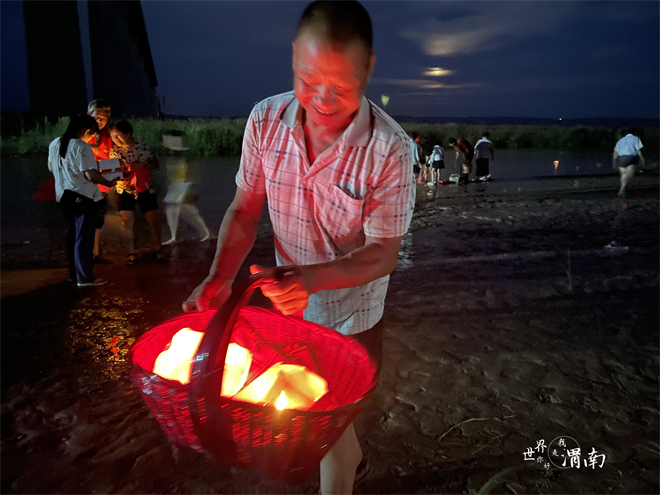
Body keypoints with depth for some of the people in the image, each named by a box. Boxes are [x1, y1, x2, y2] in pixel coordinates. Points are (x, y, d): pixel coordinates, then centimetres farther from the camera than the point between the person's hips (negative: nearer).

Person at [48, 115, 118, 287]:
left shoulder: (54, 143, 7)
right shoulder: (81, 147, -19)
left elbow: (51, 167, 20)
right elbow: (91, 174, -22)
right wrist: (109, 183, -8)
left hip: (64, 197, 8)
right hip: (83, 198, -8)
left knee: (72, 236, 17)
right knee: (84, 238, -1)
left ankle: (74, 273, 26)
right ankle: (85, 278, 4)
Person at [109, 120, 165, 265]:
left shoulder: (142, 146, -6)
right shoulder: (114, 150, -3)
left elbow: (155, 164, -1)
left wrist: (139, 167, -18)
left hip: (144, 189, -1)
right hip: (125, 191, 1)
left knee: (153, 220, 1)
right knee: (126, 222, -3)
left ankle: (157, 250, 18)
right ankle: (131, 253, 10)